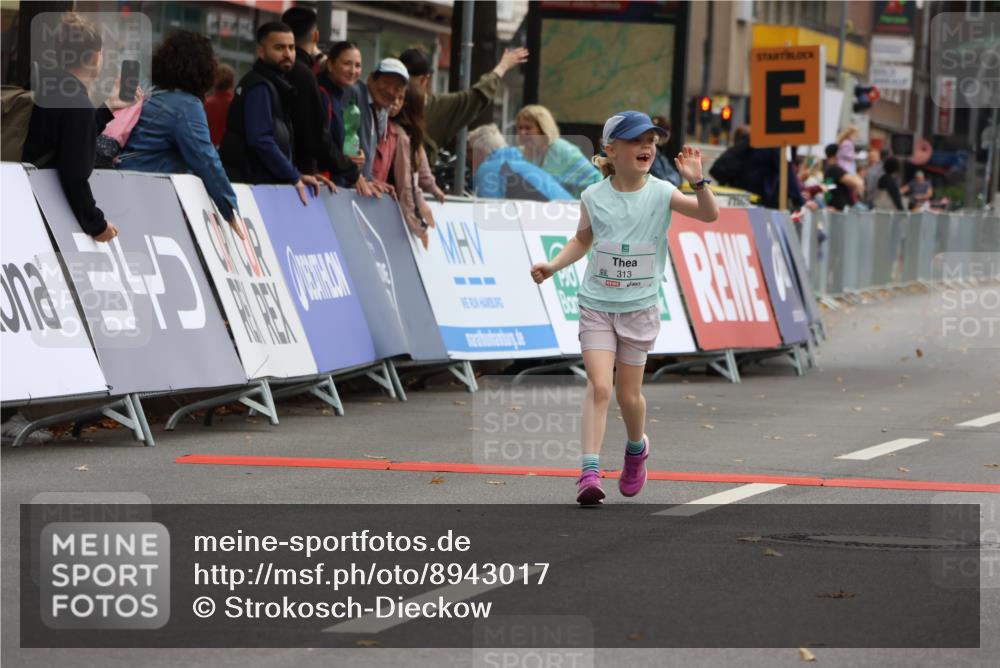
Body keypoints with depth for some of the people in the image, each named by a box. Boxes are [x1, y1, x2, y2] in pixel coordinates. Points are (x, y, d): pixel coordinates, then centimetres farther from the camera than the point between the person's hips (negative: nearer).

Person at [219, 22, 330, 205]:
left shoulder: (274, 85, 19)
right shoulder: (259, 87, -11)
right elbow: (261, 140, -21)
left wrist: (296, 175, 9)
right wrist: (294, 177, -14)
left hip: (263, 182, 9)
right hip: (250, 183, -9)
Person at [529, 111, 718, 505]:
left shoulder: (661, 193, -7)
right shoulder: (594, 197, -3)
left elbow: (709, 215, -18)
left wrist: (697, 181, -34)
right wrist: (553, 266, 0)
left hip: (639, 309, 0)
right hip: (596, 306, 0)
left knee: (628, 395, 8)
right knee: (599, 386, -16)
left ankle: (636, 448, 39)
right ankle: (589, 473, -19)